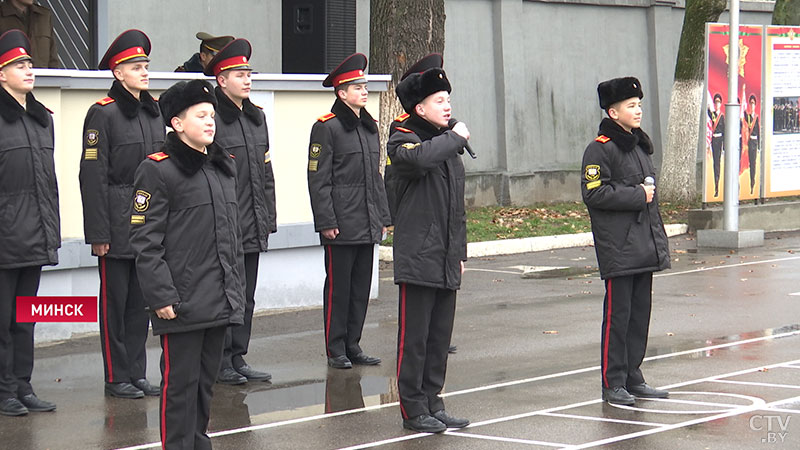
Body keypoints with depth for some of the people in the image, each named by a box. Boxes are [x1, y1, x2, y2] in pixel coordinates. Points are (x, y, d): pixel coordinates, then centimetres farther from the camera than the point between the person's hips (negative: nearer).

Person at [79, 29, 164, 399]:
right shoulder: (103, 113, -8)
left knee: (141, 300, 9)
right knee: (115, 300, 0)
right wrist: (98, 233, -15)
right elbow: (93, 176, -11)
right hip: (118, 224, -6)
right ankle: (116, 378, 8)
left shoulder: (154, 112, 12)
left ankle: (137, 374, 17)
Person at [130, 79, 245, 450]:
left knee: (206, 379, 13)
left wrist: (235, 288, 16)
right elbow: (145, 242, -12)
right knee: (179, 383, -1)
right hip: (182, 304, -7)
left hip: (220, 303, 7)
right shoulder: (158, 170, -9)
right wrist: (161, 296, -16)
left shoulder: (224, 167, 14)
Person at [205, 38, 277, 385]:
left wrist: (268, 218, 14)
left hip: (253, 228, 7)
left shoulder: (256, 118, 14)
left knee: (245, 298, 12)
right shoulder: (212, 119, -10)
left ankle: (238, 359, 19)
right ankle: (220, 364, 6)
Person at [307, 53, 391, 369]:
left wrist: (382, 216, 16)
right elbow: (318, 179, -10)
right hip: (341, 224, -7)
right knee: (338, 286, -1)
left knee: (362, 286, 9)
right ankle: (336, 350, 5)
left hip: (367, 224, 7)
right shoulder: (327, 127, -7)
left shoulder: (369, 126, 15)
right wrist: (326, 221, -15)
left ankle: (353, 346, 17)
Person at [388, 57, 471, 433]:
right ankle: (413, 409, 1)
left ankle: (432, 404, 17)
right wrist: (456, 138, -18)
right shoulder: (404, 140, -5)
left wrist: (460, 252, 20)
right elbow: (418, 158, -33)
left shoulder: (448, 145, 19)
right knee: (415, 336, -4)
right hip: (418, 257, -8)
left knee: (441, 336, 10)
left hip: (446, 261, 8)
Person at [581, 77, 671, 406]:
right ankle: (613, 383, 2)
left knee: (640, 312, 10)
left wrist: (658, 240, 18)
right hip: (618, 248, -8)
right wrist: (638, 196, -16)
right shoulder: (600, 149, -10)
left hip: (644, 247, 8)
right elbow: (594, 193, -20)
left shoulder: (640, 144, 17)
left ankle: (633, 379, 18)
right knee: (618, 314, -4)